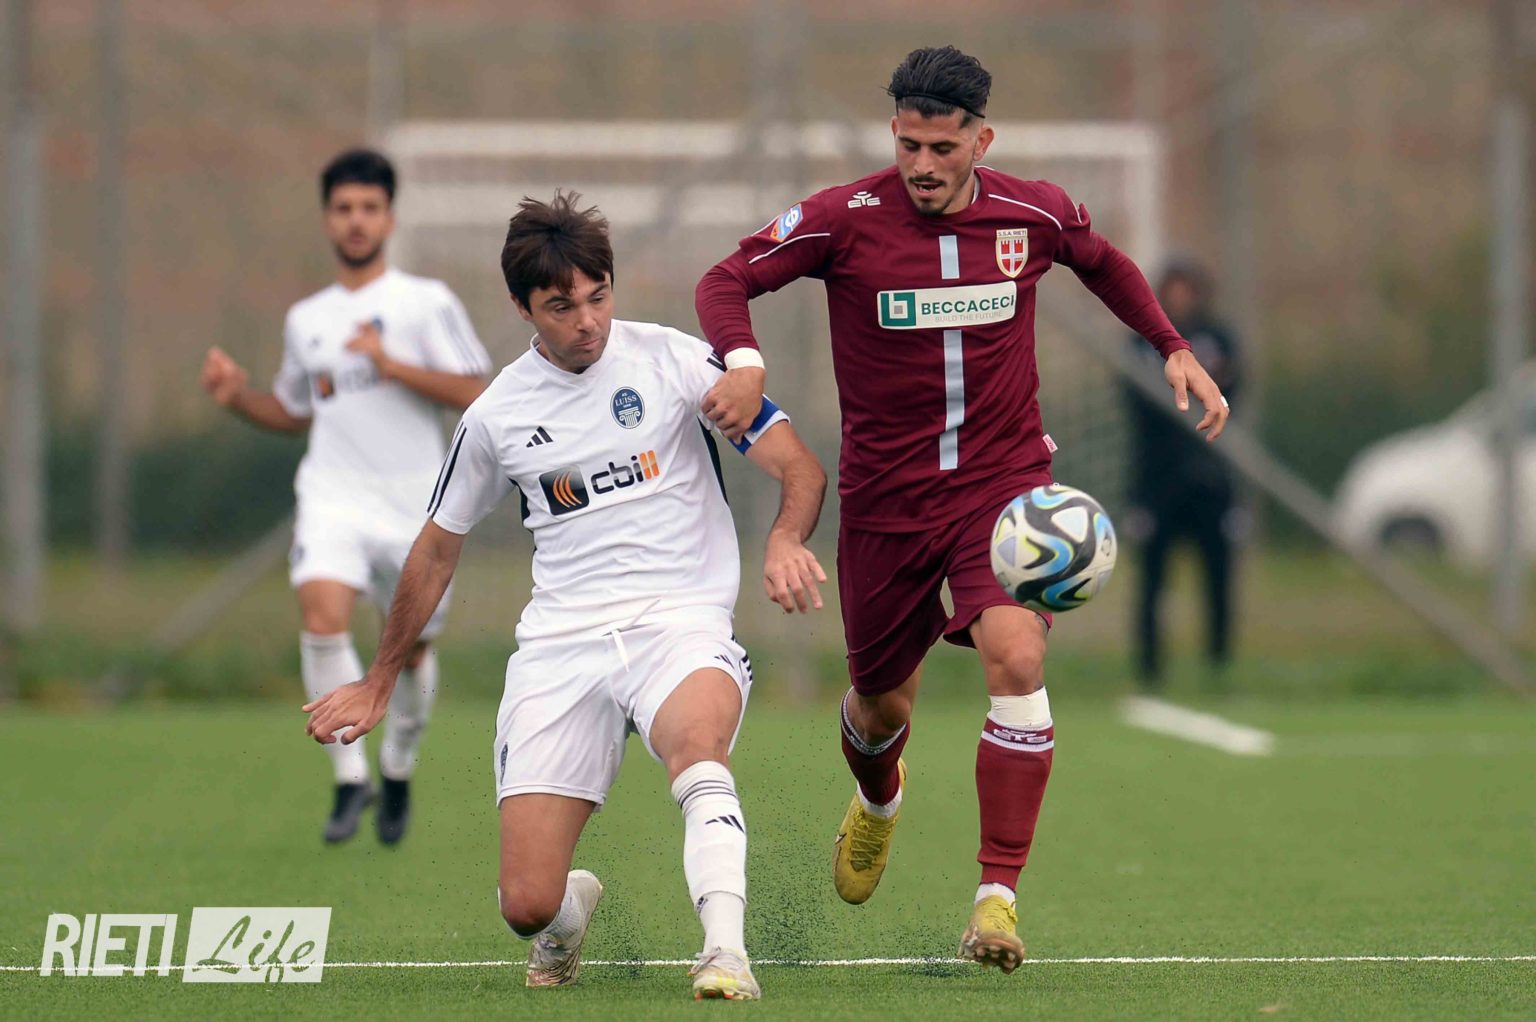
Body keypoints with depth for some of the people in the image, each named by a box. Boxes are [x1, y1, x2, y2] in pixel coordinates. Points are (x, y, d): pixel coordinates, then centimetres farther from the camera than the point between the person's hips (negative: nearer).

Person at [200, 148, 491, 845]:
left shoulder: (426, 303, 2)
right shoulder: (306, 319, 15)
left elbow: (474, 395, -6)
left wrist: (393, 366, -16)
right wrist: (238, 396, 8)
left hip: (414, 502, -1)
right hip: (334, 495, 1)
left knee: (413, 651, 7)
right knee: (323, 616, -24)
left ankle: (398, 769, 34)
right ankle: (350, 778, -17)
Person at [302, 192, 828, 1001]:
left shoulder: (674, 361, 1)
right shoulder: (496, 416, 9)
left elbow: (799, 468, -1)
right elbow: (437, 551, 23)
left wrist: (785, 539, -24)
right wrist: (378, 684, 28)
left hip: (679, 623, -2)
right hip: (560, 646, 2)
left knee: (697, 744, -40)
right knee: (526, 905, -7)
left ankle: (725, 954, -45)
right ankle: (572, 906, 30)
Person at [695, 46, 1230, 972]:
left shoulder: (1033, 213, -4)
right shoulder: (844, 220, -11)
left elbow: (1104, 264, 18)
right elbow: (728, 280, -5)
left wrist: (1176, 350, 11)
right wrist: (744, 361, -25)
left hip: (1004, 481, 0)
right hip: (886, 498, 0)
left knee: (1017, 656, -25)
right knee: (881, 702, 13)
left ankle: (999, 894, -21)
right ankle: (878, 799, 53)